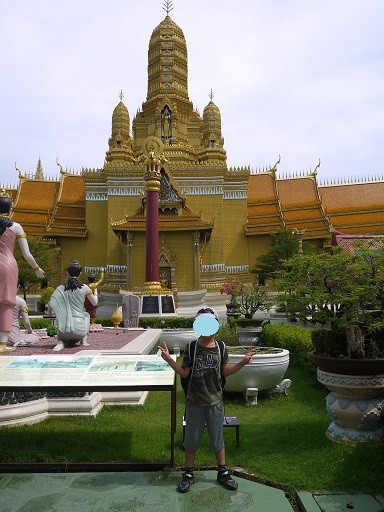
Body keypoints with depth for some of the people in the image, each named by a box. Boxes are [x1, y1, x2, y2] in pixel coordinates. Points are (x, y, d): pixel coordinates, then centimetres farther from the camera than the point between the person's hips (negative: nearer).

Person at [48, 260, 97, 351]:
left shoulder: (60, 288, 1)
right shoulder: (84, 288, -3)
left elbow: (50, 305, -4)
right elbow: (95, 303, 9)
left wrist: (49, 313, 19)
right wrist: (95, 293, 30)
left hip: (64, 329, 0)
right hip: (79, 329, 0)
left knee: (63, 338, 37)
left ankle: (61, 342, 1)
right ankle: (84, 340, 24)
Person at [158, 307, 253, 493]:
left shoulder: (221, 347, -4)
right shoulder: (191, 347, -8)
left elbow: (225, 371, 5)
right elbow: (184, 373, -7)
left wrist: (242, 363, -7)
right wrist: (168, 359, -19)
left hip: (215, 401, 1)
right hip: (194, 402, -1)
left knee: (217, 438, 15)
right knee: (191, 438, 13)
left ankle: (223, 472, 34)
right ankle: (188, 474, 32)